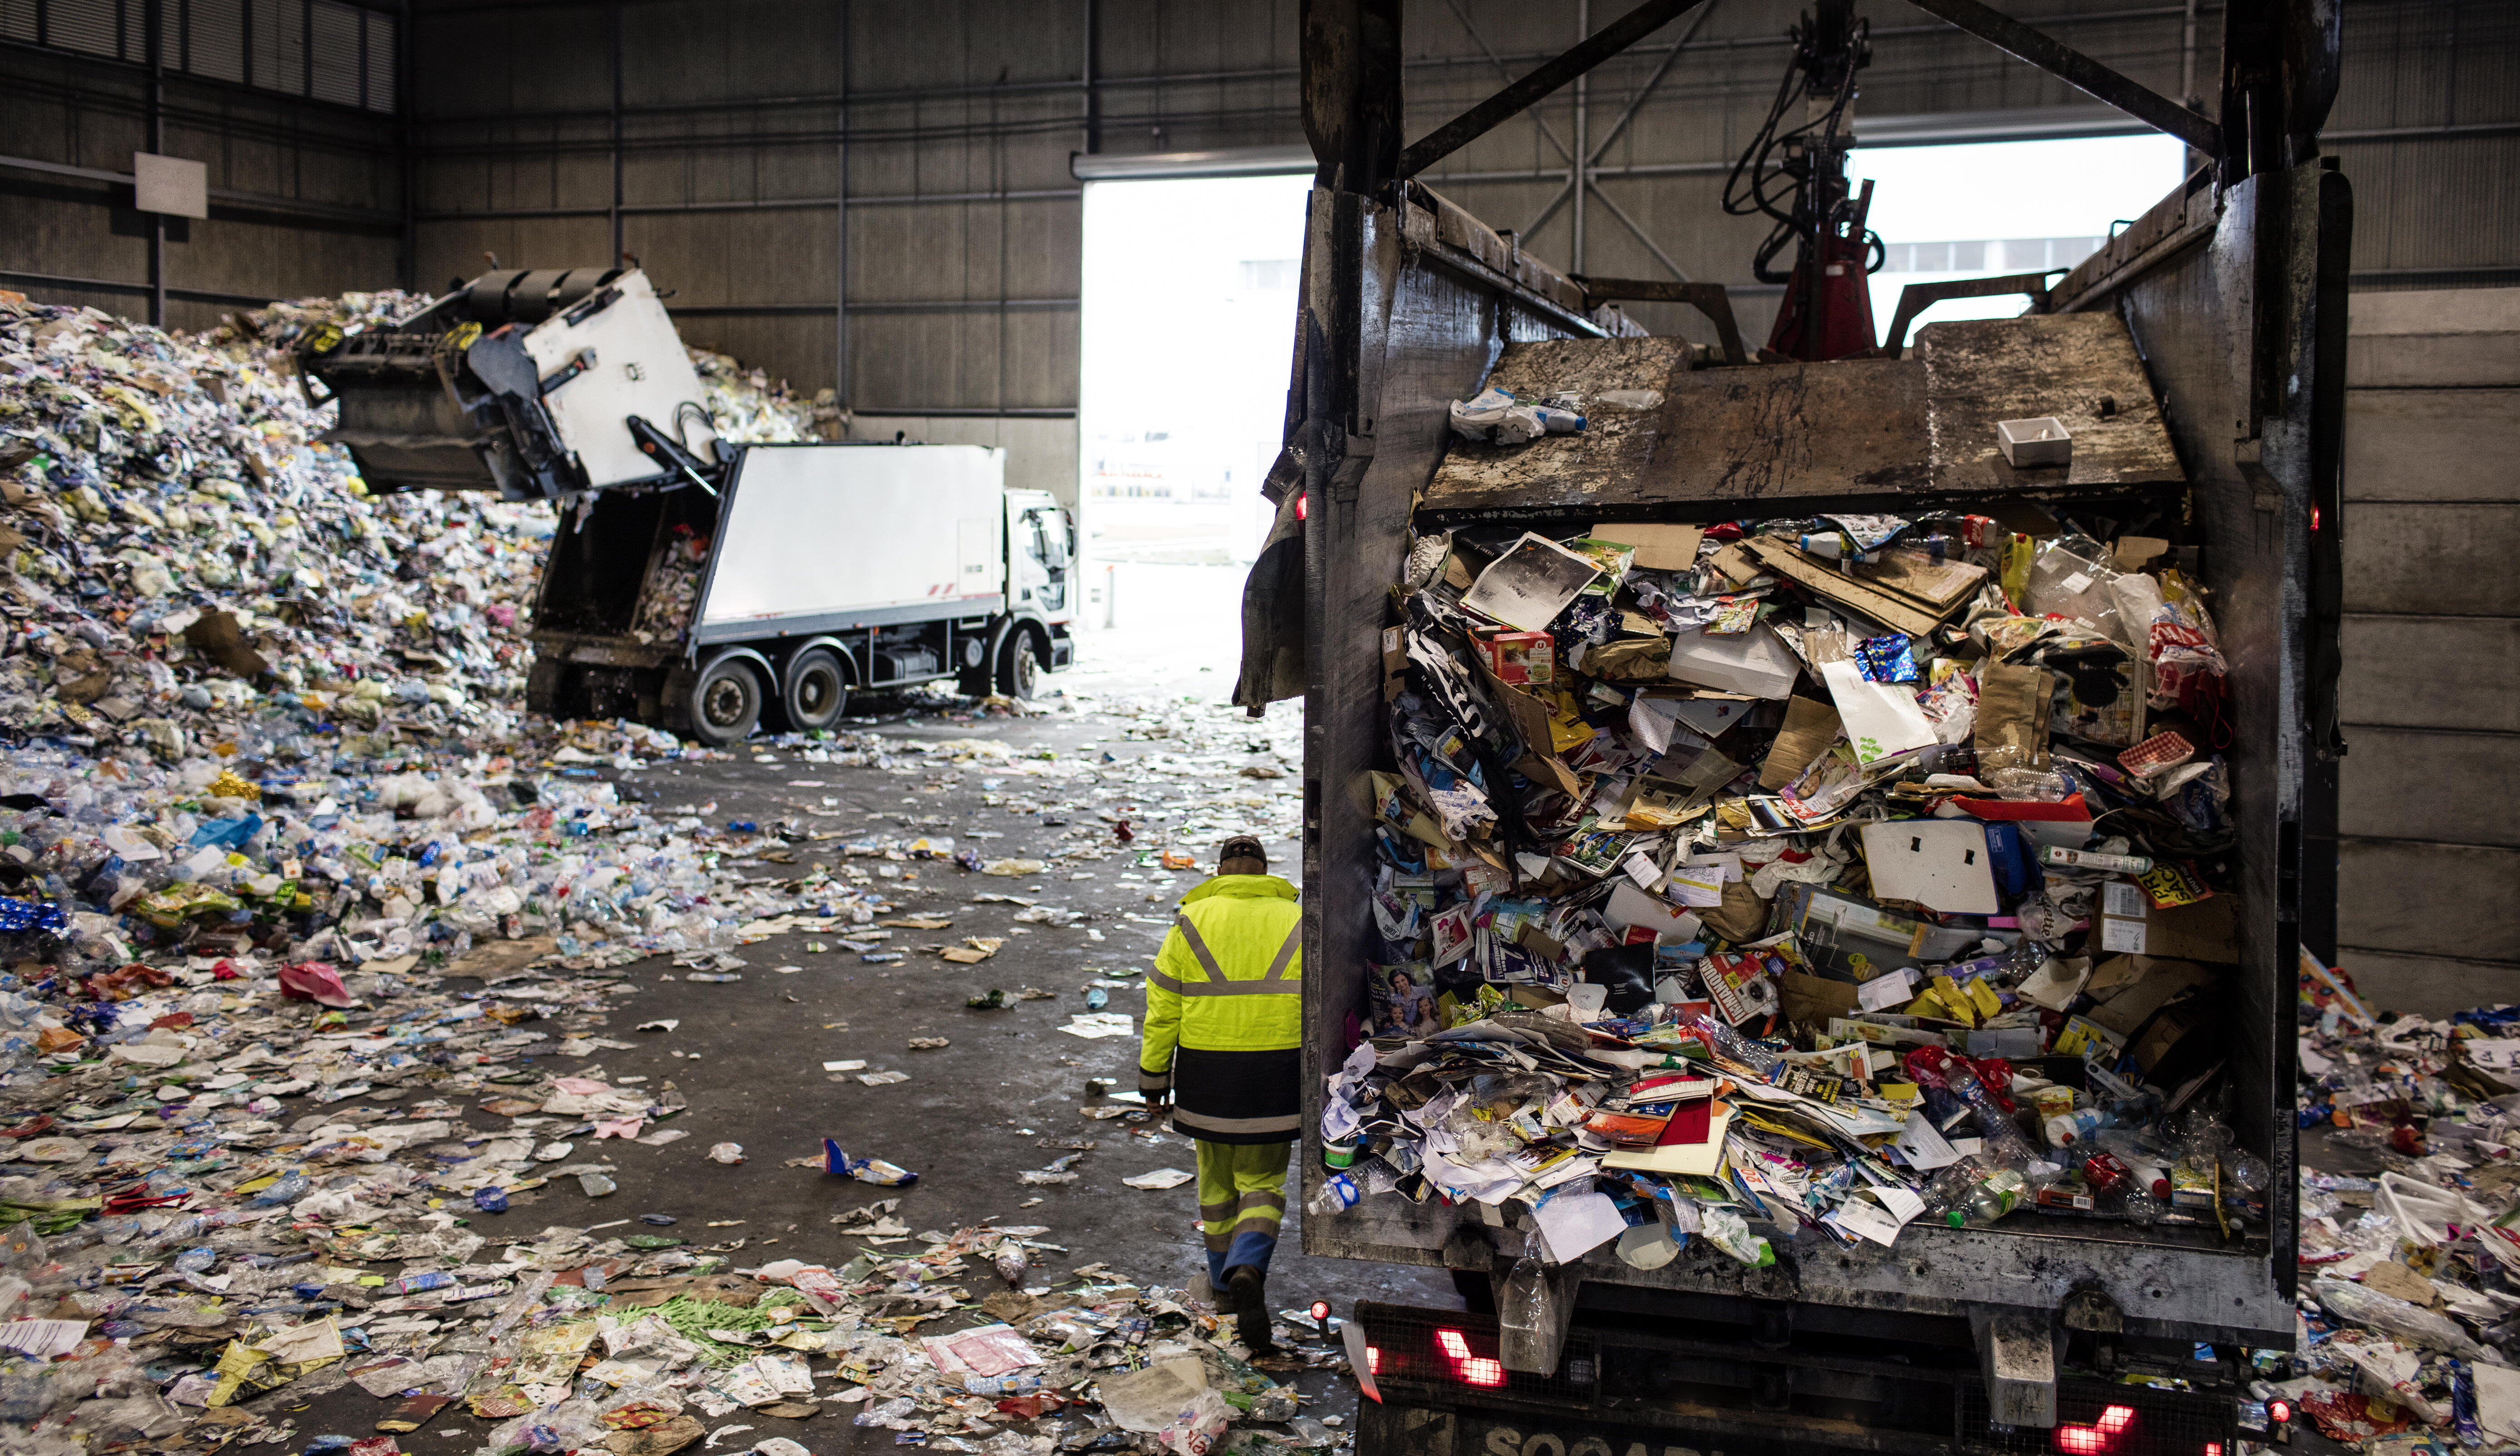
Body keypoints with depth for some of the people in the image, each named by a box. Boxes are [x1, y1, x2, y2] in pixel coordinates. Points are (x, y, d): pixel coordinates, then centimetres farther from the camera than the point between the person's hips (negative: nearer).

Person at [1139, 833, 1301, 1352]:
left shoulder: (1192, 923, -2)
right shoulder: (1296, 924, 0)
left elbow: (1162, 1010, -2)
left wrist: (1153, 1079, 5)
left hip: (1208, 1074, 0)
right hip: (1274, 1076, 0)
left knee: (1217, 1179, 19)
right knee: (1262, 1184, 9)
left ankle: (1226, 1282, 31)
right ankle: (1247, 1272, -17)